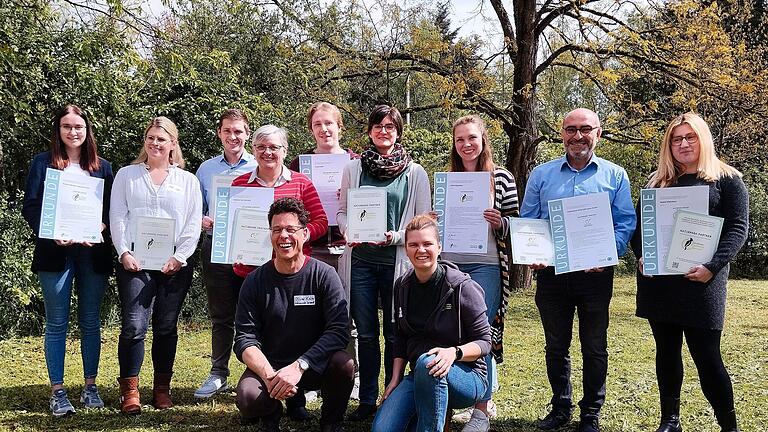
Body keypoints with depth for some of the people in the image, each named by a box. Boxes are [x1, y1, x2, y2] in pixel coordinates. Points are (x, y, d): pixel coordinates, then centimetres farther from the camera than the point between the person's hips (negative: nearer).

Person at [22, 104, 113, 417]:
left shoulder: (102, 167, 11)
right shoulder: (43, 163, 5)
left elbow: (112, 209, 9)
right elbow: (30, 207, -1)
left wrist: (100, 228, -11)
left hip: (93, 252, 2)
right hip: (55, 252, -2)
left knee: (90, 322, 7)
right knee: (57, 324, 1)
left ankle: (90, 386, 17)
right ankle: (57, 391, 8)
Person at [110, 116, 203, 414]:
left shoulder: (187, 180, 11)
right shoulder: (127, 175, 12)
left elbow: (194, 223, 4)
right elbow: (117, 217, 6)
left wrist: (180, 257, -7)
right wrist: (124, 252, -6)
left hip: (175, 264, 1)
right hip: (135, 261, -1)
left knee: (166, 326, 6)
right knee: (134, 325, -10)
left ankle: (162, 388, 16)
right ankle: (129, 390, 0)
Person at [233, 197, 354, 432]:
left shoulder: (324, 275, -7)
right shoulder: (255, 281, -2)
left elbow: (338, 330, -18)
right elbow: (245, 338, -8)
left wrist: (299, 367, -30)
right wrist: (269, 375, -28)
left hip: (314, 366, 0)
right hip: (268, 365, 1)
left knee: (344, 365, -32)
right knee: (249, 399, -31)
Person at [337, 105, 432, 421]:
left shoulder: (414, 173, 3)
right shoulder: (353, 169, 9)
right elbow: (342, 211, 13)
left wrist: (397, 236, -13)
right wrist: (348, 231, -8)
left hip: (397, 260, -2)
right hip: (360, 259, 2)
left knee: (395, 333, 4)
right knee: (366, 333, 7)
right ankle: (367, 400, 17)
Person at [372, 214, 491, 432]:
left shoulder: (462, 287, -12)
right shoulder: (402, 286, 5)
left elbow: (484, 342, -10)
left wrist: (454, 352, -29)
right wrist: (395, 379, 6)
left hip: (467, 377, -5)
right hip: (420, 377, 5)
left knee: (426, 363, -38)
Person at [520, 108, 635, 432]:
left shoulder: (614, 175, 4)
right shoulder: (541, 174, 8)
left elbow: (626, 223, 0)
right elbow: (527, 221, 9)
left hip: (595, 274, -1)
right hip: (551, 272, 2)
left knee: (594, 347, 8)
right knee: (555, 345, 11)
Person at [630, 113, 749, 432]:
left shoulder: (727, 180, 3)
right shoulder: (657, 182, 14)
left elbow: (738, 228, -5)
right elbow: (637, 225, 13)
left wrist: (713, 266, -19)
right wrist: (640, 256, -7)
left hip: (700, 282, -4)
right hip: (658, 280, 4)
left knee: (706, 356, -5)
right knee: (666, 351, 10)